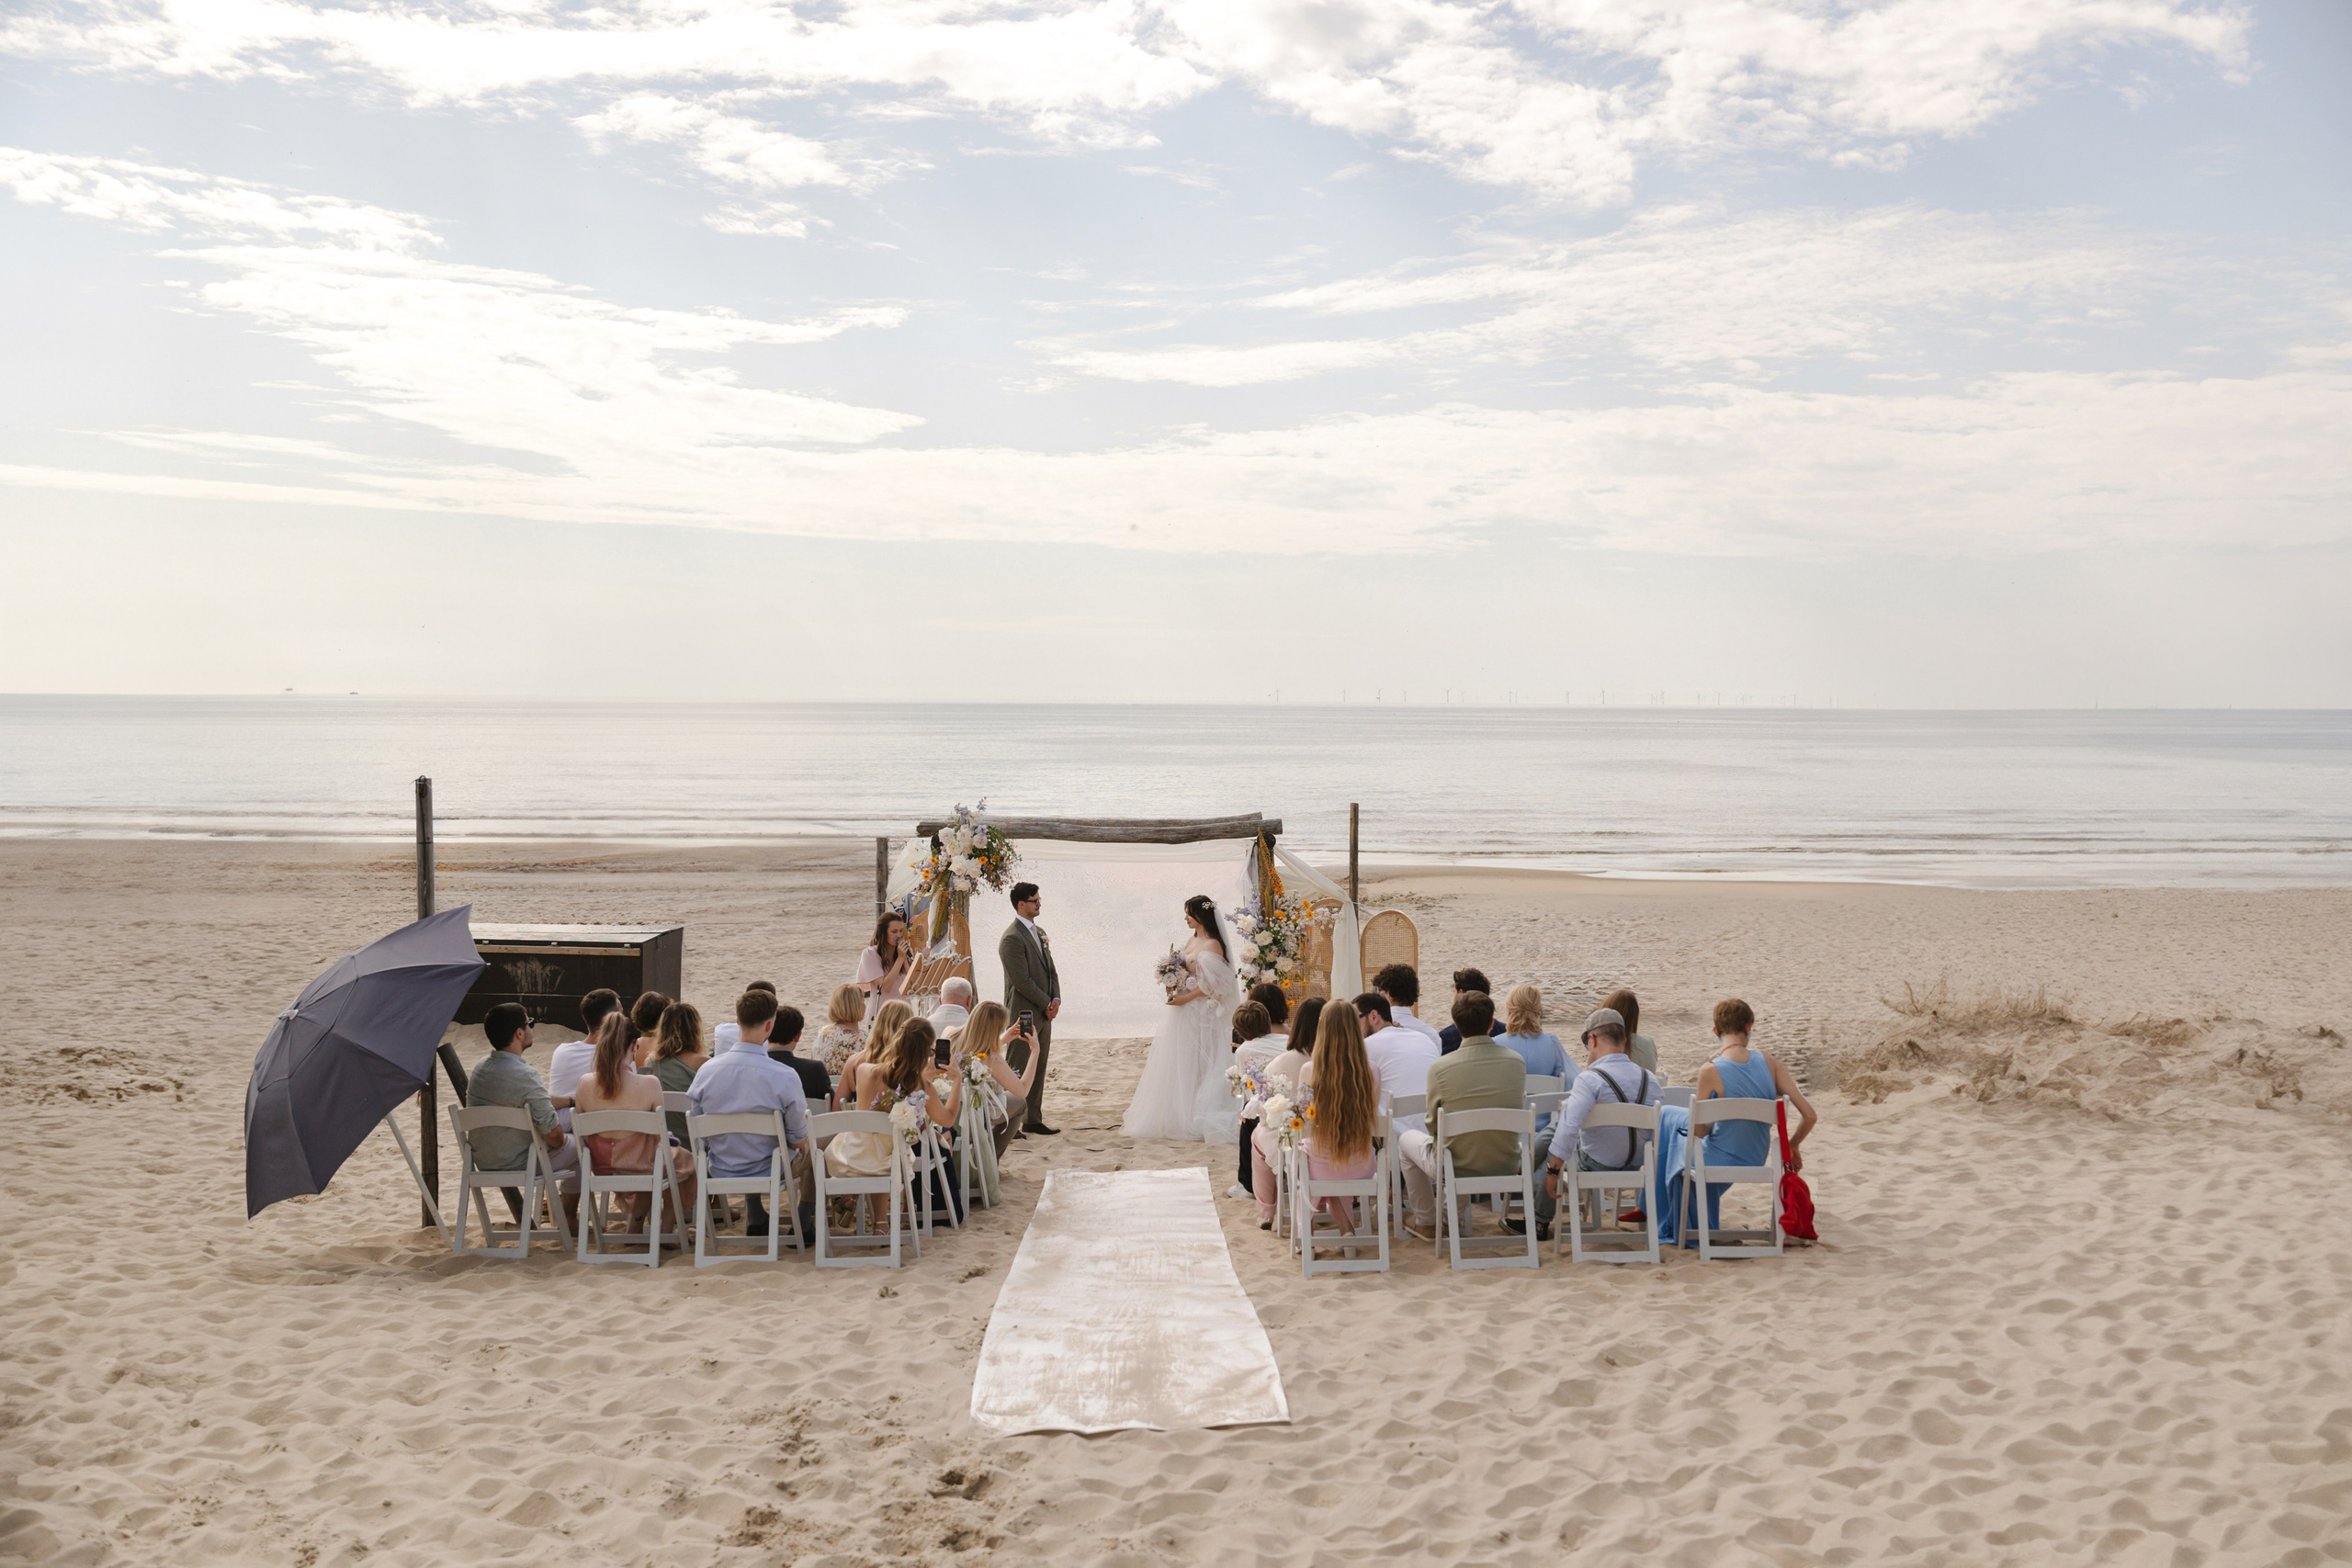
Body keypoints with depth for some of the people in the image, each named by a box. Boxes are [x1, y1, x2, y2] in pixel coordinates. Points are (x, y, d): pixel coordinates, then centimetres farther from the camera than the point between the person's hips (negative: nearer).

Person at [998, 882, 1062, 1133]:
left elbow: (1050, 969, 17)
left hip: (1043, 1014, 9)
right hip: (1024, 1015, -9)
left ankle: (1033, 1120, 19)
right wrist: (1047, 1003, -11)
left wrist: (1056, 998, 1)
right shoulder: (1012, 938, -15)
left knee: (1038, 1069, 12)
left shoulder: (1039, 932, 14)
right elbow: (1022, 980, -18)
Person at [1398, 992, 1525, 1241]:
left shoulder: (1441, 1067, -19)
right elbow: (1519, 1108, 6)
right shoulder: (1516, 1062, -11)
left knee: (1406, 1138, 28)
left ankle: (1425, 1222, 37)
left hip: (1456, 1169, -3)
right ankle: (1455, 1212, 48)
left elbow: (1434, 1124, -5)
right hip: (1506, 1166, 3)